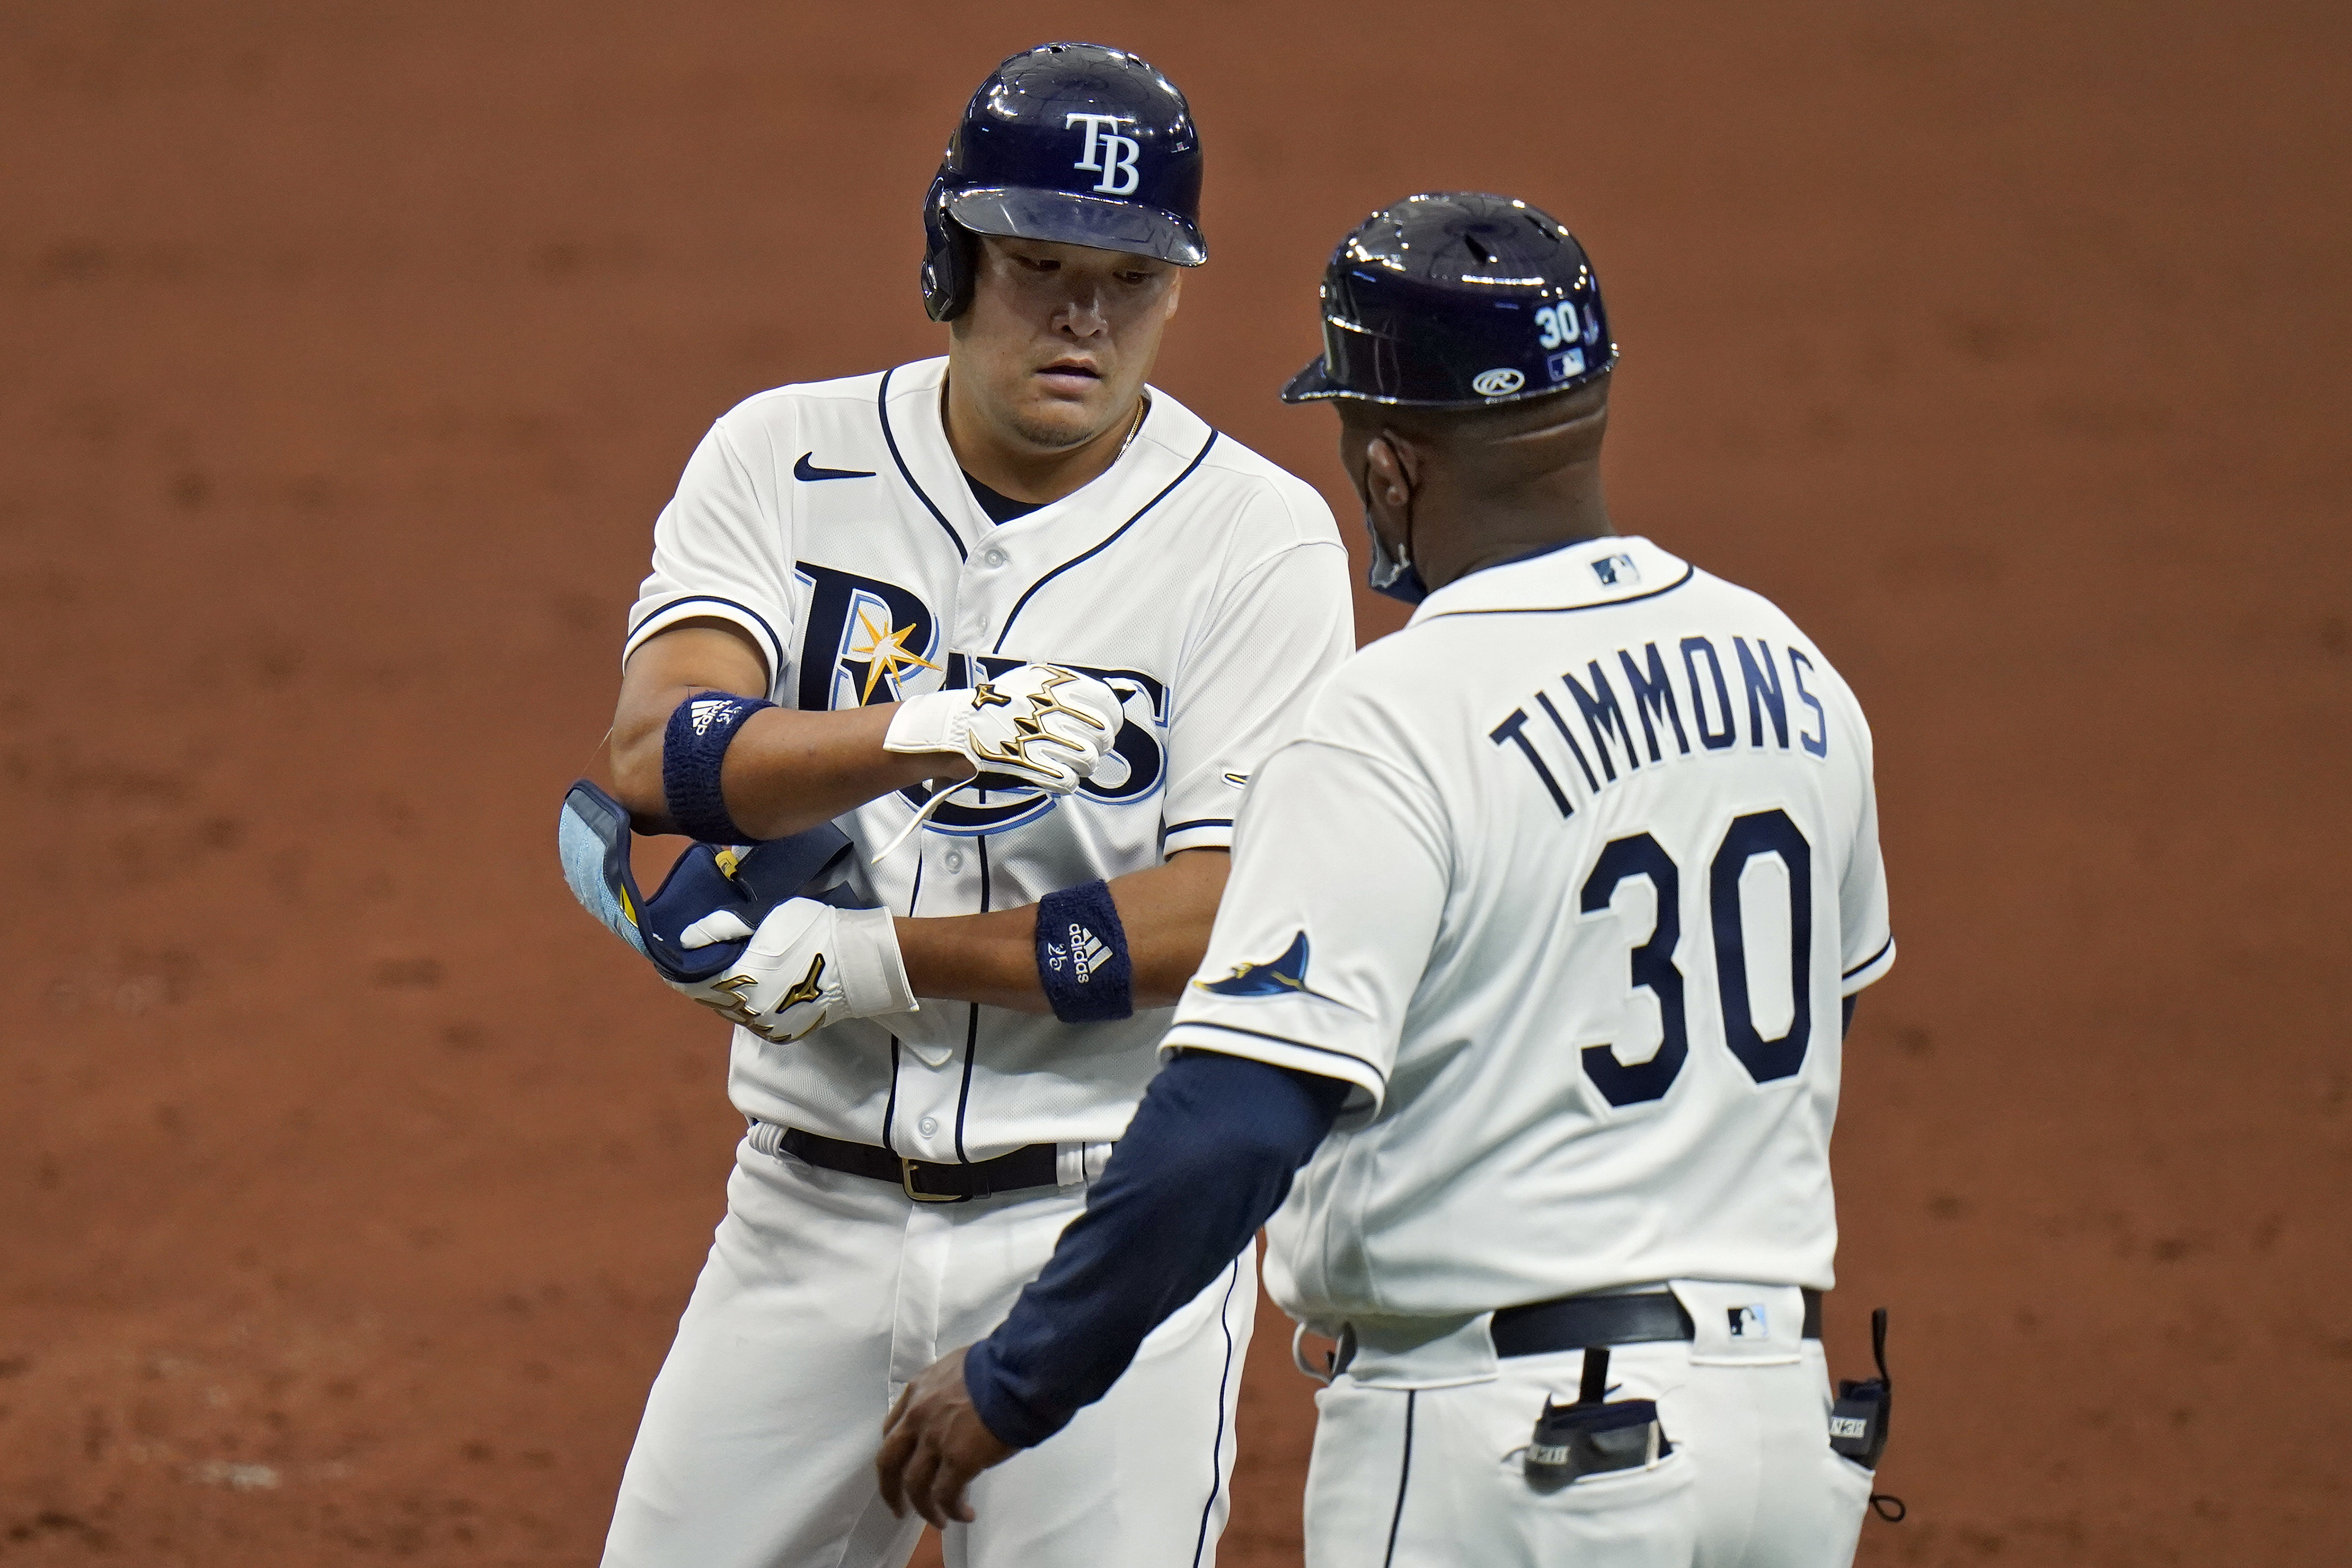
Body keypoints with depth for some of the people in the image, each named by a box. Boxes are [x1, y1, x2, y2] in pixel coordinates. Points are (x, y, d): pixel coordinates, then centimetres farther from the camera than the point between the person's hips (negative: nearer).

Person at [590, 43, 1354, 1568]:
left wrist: (866, 961, -17)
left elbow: (1225, 920, -14)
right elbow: (660, 751, -15)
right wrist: (922, 729, -34)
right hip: (809, 1215, 3)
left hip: (1109, 1229, -3)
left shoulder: (1261, 542, -6)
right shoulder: (783, 462, 1)